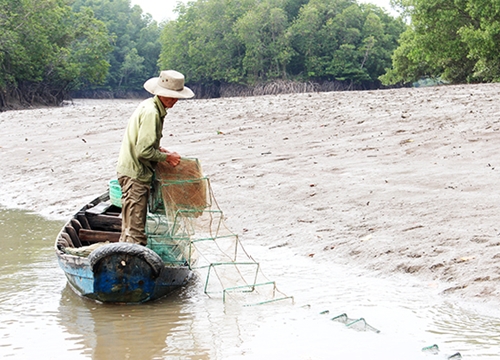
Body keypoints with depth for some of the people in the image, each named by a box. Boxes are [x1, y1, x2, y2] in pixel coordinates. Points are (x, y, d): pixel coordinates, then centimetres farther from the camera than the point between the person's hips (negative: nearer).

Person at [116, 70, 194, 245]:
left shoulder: (149, 106, 11)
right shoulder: (151, 112, -20)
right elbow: (144, 151, -24)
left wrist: (160, 150, 9)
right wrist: (166, 157, -11)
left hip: (135, 173, 10)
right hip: (135, 174, -10)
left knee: (131, 226, 18)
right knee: (135, 230, -7)